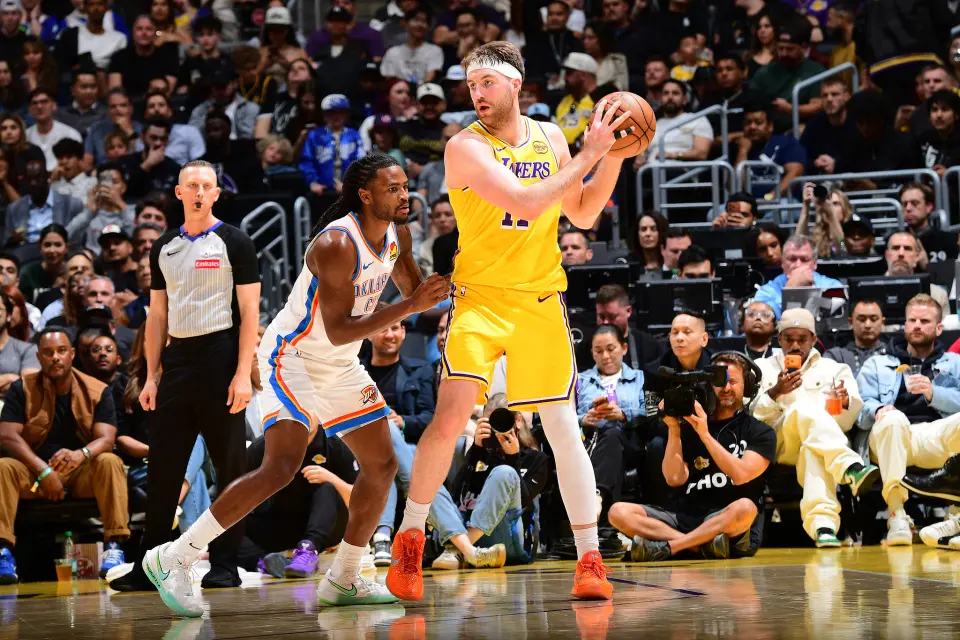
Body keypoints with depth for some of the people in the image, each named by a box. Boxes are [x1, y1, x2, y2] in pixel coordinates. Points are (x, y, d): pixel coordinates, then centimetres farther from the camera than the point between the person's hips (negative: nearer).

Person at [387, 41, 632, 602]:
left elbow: (581, 214, 17)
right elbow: (525, 202, -22)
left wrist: (613, 158, 4)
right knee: (452, 415, -17)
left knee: (563, 428, 4)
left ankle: (591, 560, 9)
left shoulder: (550, 137, 8)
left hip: (540, 300, 4)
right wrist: (588, 154, -19)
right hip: (480, 297, -4)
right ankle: (410, 540, 0)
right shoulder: (466, 146, -10)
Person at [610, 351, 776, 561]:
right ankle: (704, 544, -30)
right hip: (686, 520, 4)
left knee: (744, 508, -39)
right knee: (619, 512, -17)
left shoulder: (761, 432, 7)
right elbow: (675, 478, 4)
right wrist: (673, 431, -5)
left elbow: (740, 475, -11)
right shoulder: (690, 428, 16)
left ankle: (665, 547, -31)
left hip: (729, 526, -3)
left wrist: (705, 434, -15)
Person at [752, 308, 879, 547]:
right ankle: (852, 469, -59)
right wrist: (775, 393, -12)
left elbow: (847, 422, 10)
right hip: (779, 445, -1)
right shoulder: (762, 368, 22)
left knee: (812, 450, -40)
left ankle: (822, 523, -63)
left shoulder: (833, 369, 23)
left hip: (823, 443, 1)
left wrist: (846, 402, -14)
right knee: (805, 408, -35)